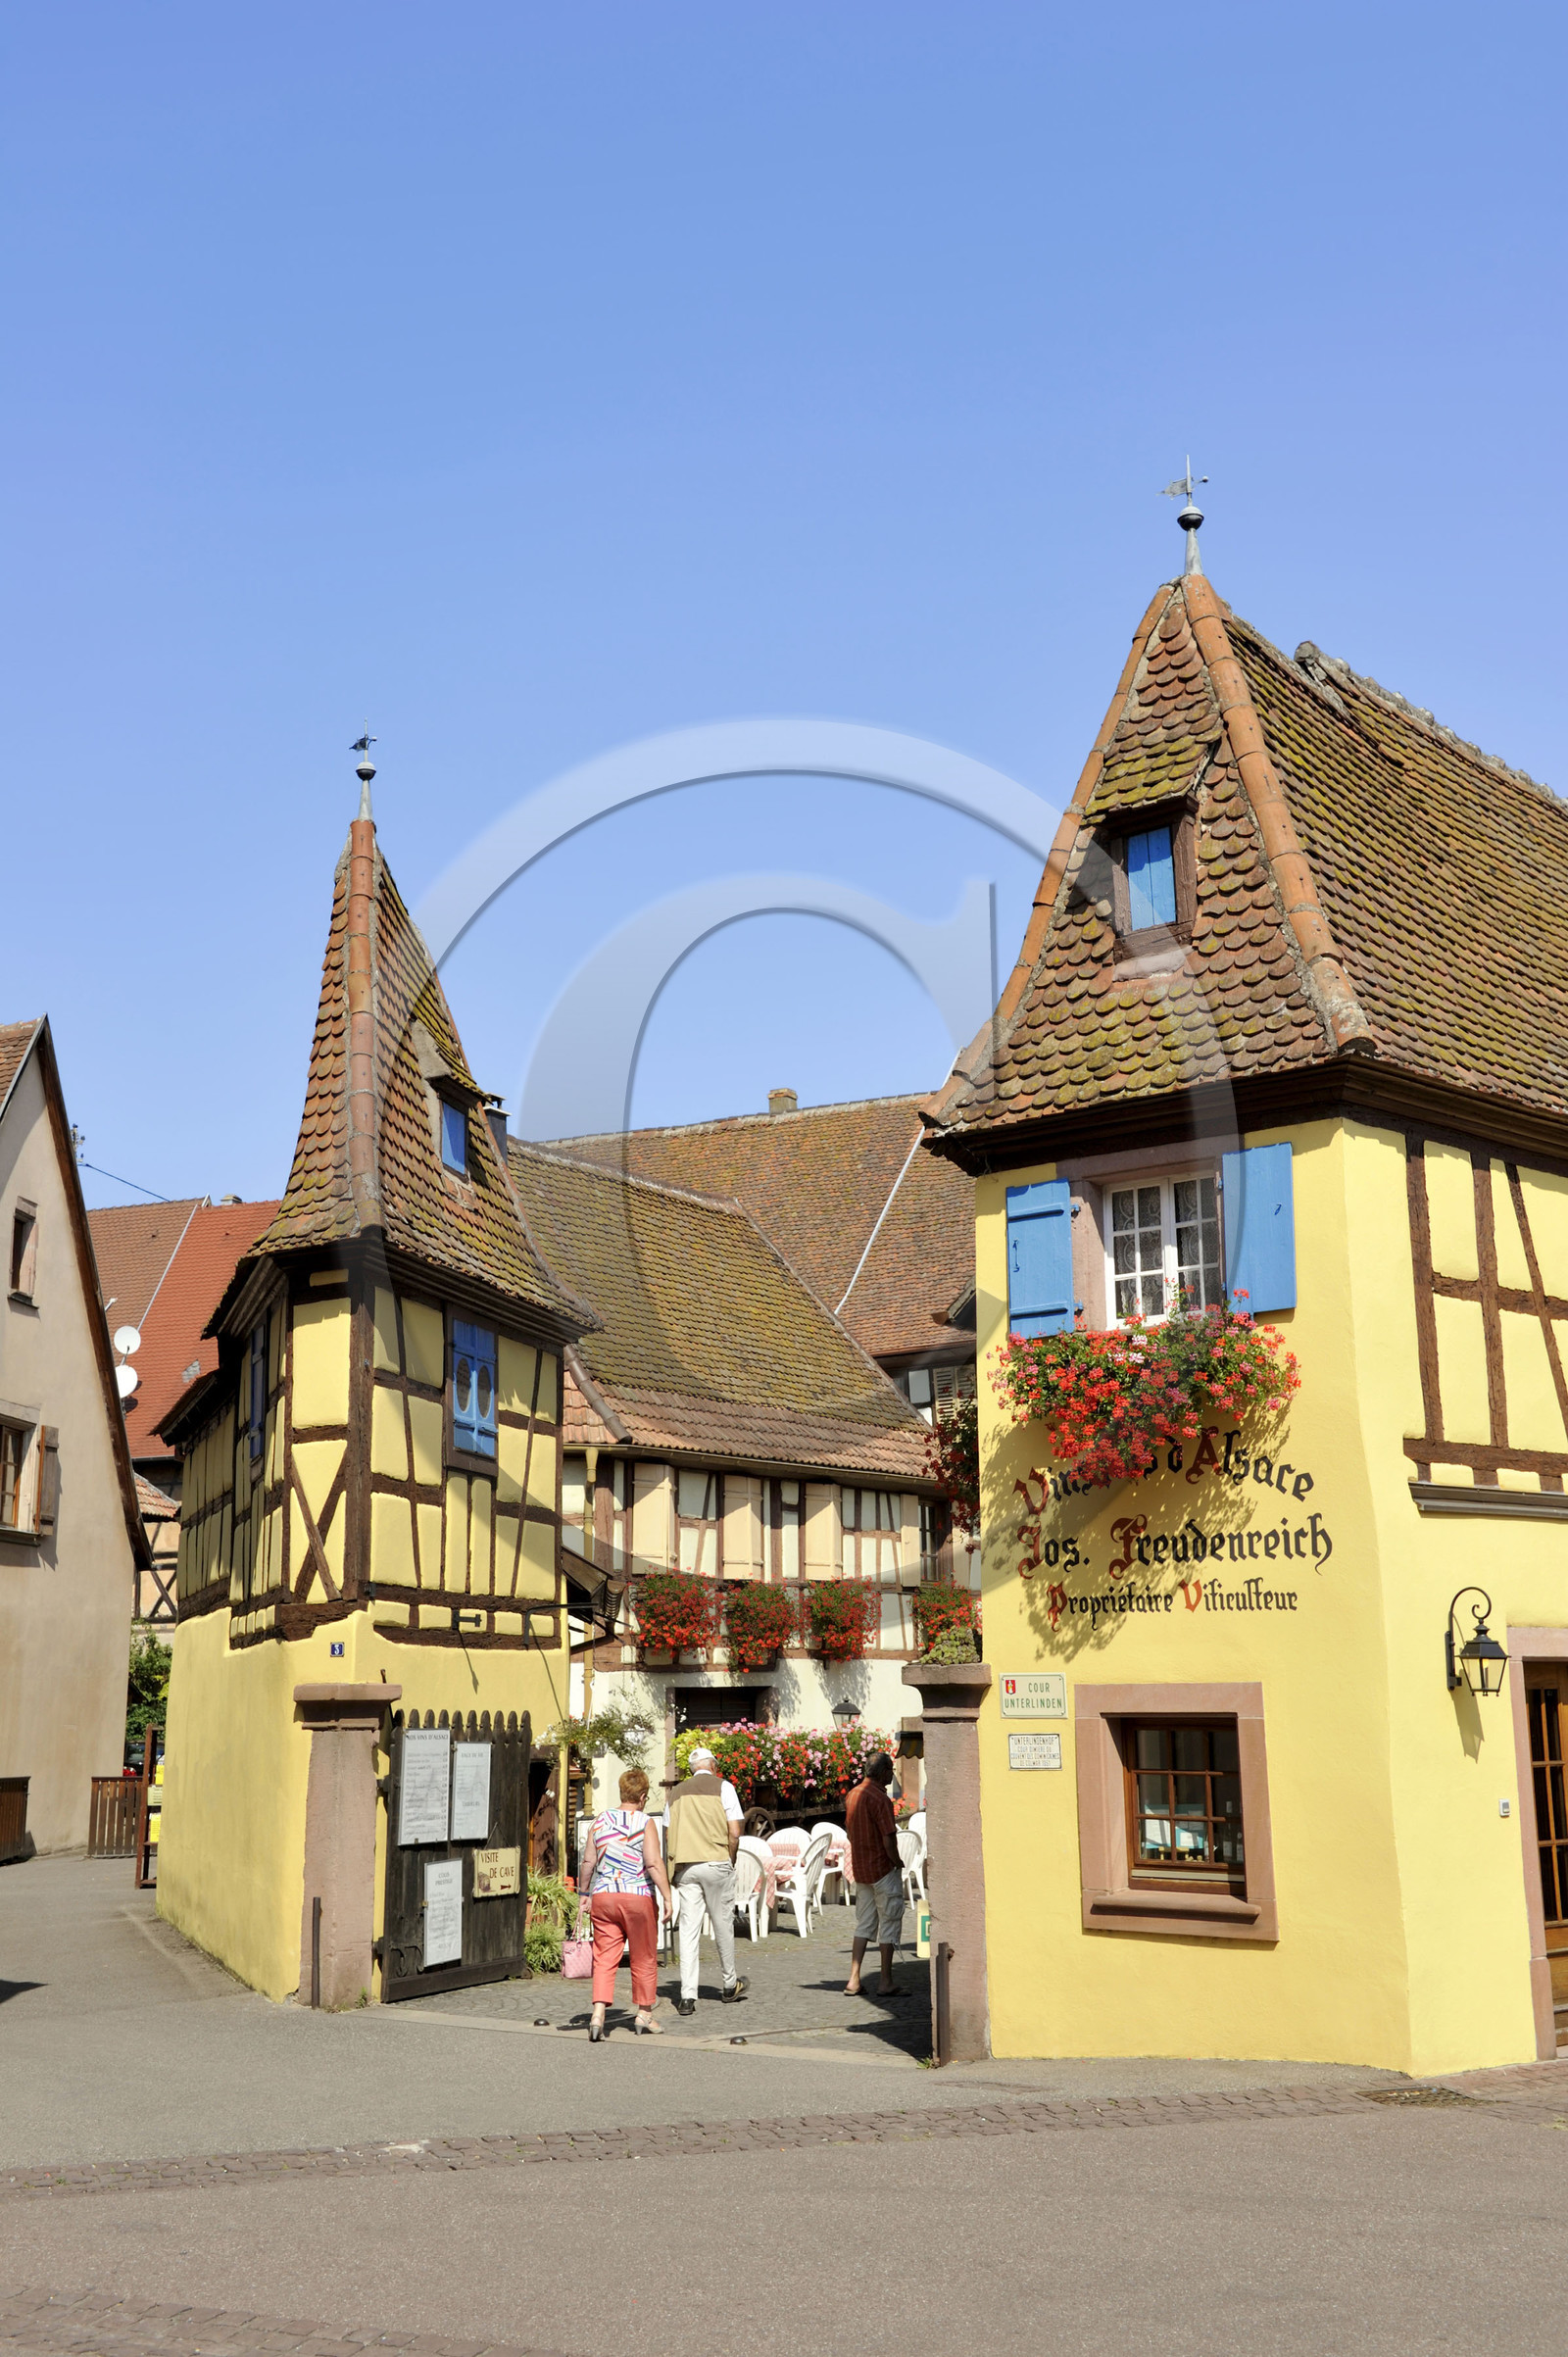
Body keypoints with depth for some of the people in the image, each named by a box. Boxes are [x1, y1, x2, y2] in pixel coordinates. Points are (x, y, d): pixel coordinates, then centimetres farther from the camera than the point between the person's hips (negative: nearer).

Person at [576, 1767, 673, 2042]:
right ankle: (644, 2015, 21)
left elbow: (587, 1862, 8)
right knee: (644, 1959, 11)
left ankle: (597, 2014, -12)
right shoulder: (645, 1823, -6)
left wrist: (583, 1894, 19)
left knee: (604, 1957, 3)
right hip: (638, 1896, -3)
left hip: (603, 1896, 3)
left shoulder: (600, 1820, 6)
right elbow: (654, 1864, -13)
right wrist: (667, 1897, -9)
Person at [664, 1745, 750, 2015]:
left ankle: (687, 1996, -4)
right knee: (723, 1923, 10)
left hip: (684, 1866, 3)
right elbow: (734, 1833, -4)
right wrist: (730, 1861, 9)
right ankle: (730, 1986, 25)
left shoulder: (677, 1793, 15)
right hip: (715, 1862, -3)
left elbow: (669, 1836, 12)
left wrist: (675, 1870, 16)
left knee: (688, 1929, 1)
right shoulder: (722, 1787, 2)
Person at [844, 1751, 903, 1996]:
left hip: (860, 1868, 7)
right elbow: (889, 1840, -22)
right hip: (883, 1870, -7)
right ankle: (886, 1982, 8)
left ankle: (854, 1979, 9)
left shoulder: (854, 1794, 6)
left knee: (864, 1924, 13)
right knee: (889, 1923, 4)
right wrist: (898, 1863, -6)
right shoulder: (880, 1799, -20)